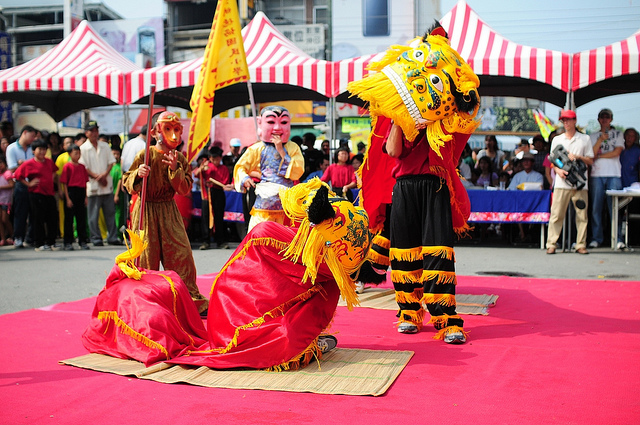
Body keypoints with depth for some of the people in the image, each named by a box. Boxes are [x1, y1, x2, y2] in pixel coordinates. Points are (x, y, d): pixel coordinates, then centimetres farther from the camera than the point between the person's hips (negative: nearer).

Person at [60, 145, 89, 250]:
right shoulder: (67, 166, -4)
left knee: (82, 218, 8)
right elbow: (64, 183, -6)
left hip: (81, 192, 5)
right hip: (71, 192, -5)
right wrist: (67, 198, -11)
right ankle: (68, 243, 7)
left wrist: (86, 197, 8)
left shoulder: (82, 166, 11)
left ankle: (82, 241, 15)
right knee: (69, 219, 1)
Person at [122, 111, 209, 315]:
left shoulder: (179, 159, 3)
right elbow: (127, 182, -2)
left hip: (169, 211, 3)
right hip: (146, 211, -3)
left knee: (181, 253, 1)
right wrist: (138, 174, -23)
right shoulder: (145, 155, -6)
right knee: (147, 256, 1)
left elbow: (185, 189, -3)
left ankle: (192, 300, 11)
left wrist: (175, 169, -17)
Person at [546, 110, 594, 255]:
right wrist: (558, 170, -8)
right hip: (561, 182, 0)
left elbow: (590, 161, 9)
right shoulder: (557, 139, 15)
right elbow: (552, 161, 13)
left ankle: (581, 245, 5)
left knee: (582, 214, -2)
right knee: (556, 214, -5)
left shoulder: (585, 139, 12)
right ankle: (551, 244, -3)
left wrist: (577, 157, -9)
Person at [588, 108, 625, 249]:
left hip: (614, 174, -1)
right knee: (596, 207, -2)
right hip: (597, 175, 1)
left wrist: (599, 156, 1)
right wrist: (601, 139, -7)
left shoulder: (618, 134, 15)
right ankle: (596, 238, 2)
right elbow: (591, 154, 3)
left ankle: (618, 238, -4)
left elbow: (617, 151, 1)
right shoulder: (593, 136, 17)